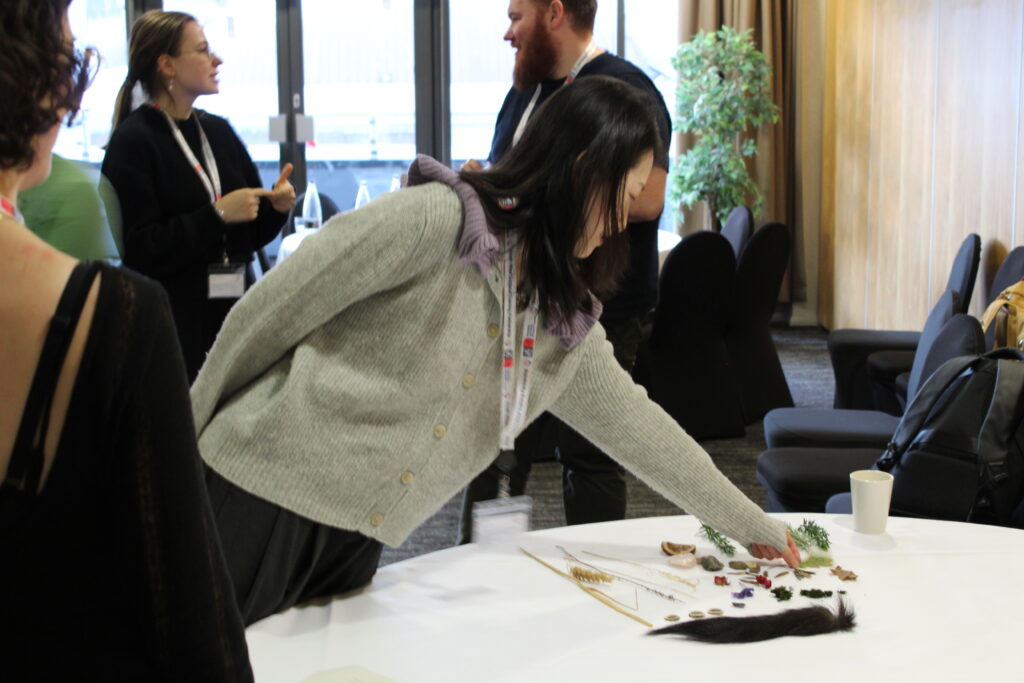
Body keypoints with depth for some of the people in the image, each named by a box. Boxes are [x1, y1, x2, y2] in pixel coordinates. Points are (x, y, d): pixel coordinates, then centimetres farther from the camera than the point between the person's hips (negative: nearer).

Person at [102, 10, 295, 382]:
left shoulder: (218, 131, 11)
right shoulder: (133, 142, -7)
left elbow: (252, 235, 16)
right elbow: (138, 250, -15)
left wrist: (276, 205, -4)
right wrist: (216, 214, -17)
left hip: (236, 314, 6)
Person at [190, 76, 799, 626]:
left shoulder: (568, 327, 8)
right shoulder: (438, 217, -16)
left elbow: (634, 423, 18)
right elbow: (270, 313, -12)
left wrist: (753, 526, 23)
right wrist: (189, 435, -6)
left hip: (356, 541, 7)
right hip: (265, 494, -7)